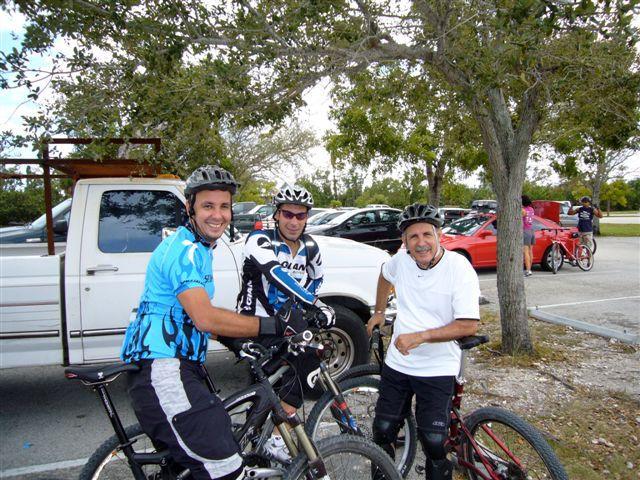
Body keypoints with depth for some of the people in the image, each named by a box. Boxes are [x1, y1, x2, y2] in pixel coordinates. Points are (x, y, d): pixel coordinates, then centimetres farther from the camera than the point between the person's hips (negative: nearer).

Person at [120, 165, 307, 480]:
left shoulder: (199, 248, 18)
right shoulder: (184, 249, -15)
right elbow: (205, 318, -27)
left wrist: (238, 341, 15)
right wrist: (276, 326, -24)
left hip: (179, 367, 11)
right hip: (161, 370, -11)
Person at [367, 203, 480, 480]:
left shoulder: (460, 269, -18)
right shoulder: (401, 260, -4)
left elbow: (469, 325, -21)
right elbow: (385, 276, 21)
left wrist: (419, 336, -27)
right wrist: (379, 312, 23)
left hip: (438, 369, -4)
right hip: (397, 363, 4)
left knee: (434, 442, -5)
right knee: (383, 431, 9)